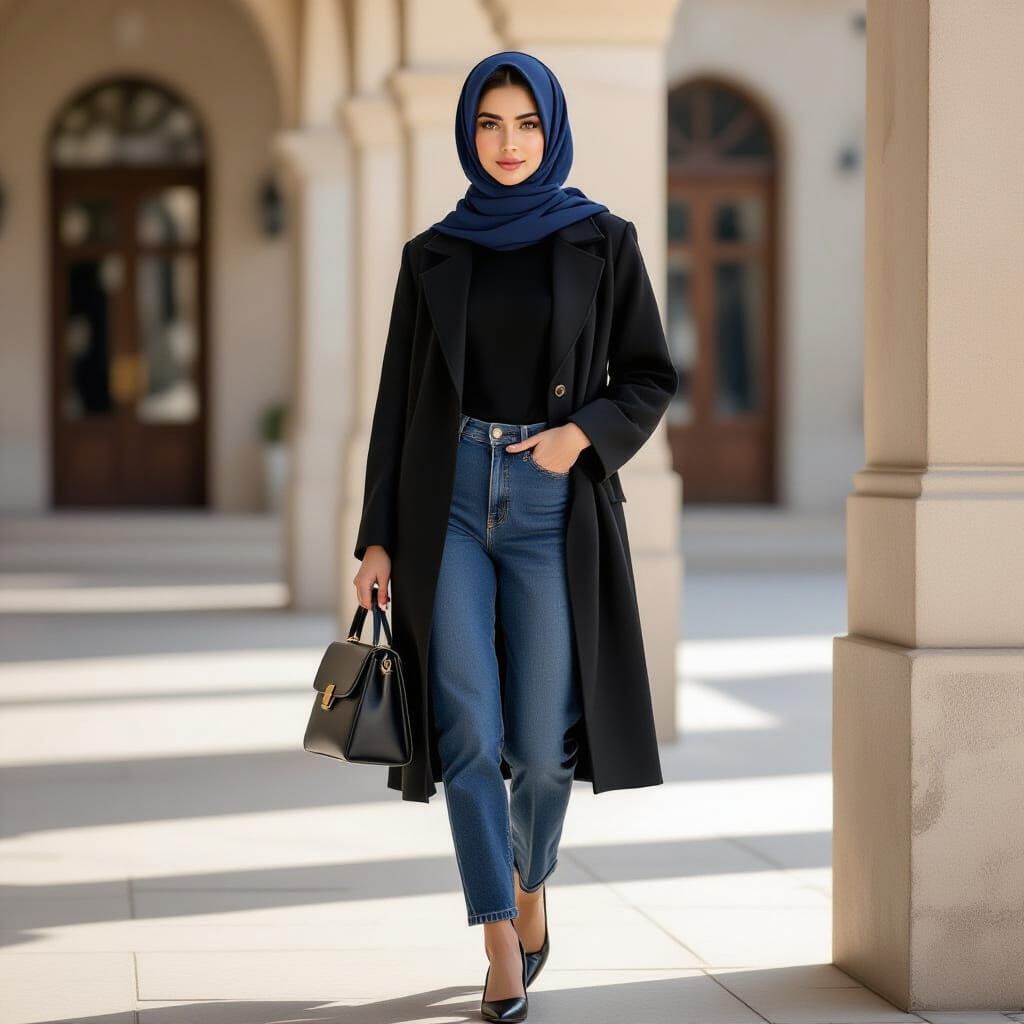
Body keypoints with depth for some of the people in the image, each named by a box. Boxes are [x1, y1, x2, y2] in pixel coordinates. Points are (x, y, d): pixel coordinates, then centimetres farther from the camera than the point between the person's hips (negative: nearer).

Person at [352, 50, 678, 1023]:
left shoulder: (603, 241, 3)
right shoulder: (432, 255, 7)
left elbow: (651, 377, 5)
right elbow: (398, 399, 7)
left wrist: (584, 431, -14)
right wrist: (376, 538, 2)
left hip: (554, 505, -1)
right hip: (448, 503, 1)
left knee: (541, 740, 0)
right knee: (469, 731, -8)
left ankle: (530, 886, 30)